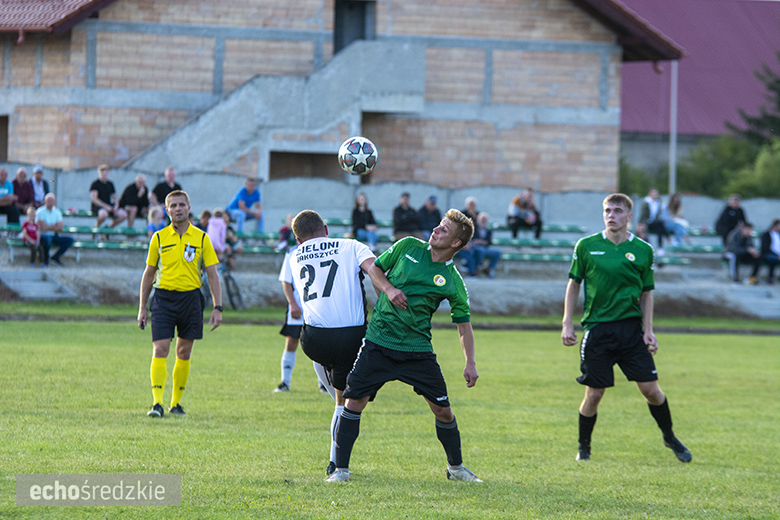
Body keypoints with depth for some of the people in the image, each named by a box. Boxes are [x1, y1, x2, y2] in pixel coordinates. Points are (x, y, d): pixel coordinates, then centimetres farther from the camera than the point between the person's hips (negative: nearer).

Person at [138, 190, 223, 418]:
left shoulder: (201, 238, 3)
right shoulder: (159, 238, 4)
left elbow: (212, 275, 4)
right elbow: (149, 273, 11)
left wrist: (217, 308, -3)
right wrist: (142, 308, 9)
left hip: (190, 297, 1)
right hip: (163, 297, -1)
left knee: (184, 352, 6)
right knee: (160, 349, -11)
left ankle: (176, 403, 16)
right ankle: (157, 403, -14)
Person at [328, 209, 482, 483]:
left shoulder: (453, 283, -3)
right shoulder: (408, 247, 0)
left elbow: (463, 324, 5)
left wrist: (470, 363, -1)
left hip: (417, 350, 0)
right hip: (378, 342, 0)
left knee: (442, 409, 1)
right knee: (354, 401, -9)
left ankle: (456, 467, 24)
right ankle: (341, 469, 0)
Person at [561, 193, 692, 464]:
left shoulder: (643, 250, 4)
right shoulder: (586, 246, 2)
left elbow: (647, 293, 11)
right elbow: (574, 284, 9)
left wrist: (648, 329, 2)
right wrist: (567, 324, 3)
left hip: (631, 327, 1)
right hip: (596, 328, -1)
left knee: (650, 388, -2)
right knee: (594, 393, -2)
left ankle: (670, 438, 21)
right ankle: (584, 449, 17)